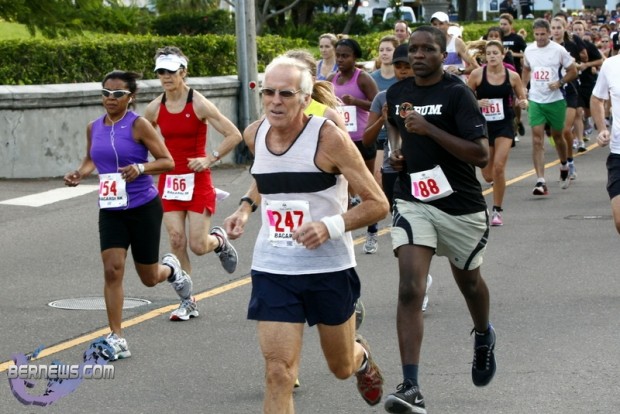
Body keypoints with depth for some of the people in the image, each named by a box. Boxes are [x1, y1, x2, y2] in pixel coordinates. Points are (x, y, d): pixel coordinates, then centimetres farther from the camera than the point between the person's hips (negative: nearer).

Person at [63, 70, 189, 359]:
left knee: (149, 278, 8)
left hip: (143, 207, -4)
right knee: (112, 270, -12)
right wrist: (80, 174, 3)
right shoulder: (94, 128, 5)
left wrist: (141, 168, -27)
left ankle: (171, 270, 46)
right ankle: (116, 339, -8)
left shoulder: (138, 125, -11)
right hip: (111, 210, 4)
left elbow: (167, 162, -10)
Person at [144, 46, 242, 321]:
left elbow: (234, 135, -11)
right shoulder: (154, 109, 2)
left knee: (198, 245, -6)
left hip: (197, 180, -4)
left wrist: (210, 159, -16)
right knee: (177, 241, -4)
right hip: (169, 180, 4)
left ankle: (219, 240, 31)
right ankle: (187, 302, 6)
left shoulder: (199, 104, -11)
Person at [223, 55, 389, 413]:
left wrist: (331, 226, -29)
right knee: (278, 374, -10)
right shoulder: (254, 135, 0)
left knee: (342, 367, 18)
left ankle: (361, 356, 56)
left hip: (330, 267, -3)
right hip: (272, 268, 3)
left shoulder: (329, 138, -16)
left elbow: (377, 204, -14)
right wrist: (246, 207, 6)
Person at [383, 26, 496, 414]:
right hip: (413, 203, 2)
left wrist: (429, 129, -27)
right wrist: (397, 147, 6)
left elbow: (481, 154, -21)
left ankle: (484, 337, 55)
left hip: (461, 205, -2)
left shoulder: (458, 94, -13)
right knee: (410, 289, -15)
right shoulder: (398, 92, 3)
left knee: (469, 281, 21)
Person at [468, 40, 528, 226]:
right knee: (488, 175, 6)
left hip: (504, 125, -1)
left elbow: (522, 99, 8)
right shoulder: (477, 75, -6)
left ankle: (497, 210, -1)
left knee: (499, 166, -16)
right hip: (483, 125, 1)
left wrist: (523, 103, -14)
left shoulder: (512, 76, -3)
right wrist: (477, 103, -19)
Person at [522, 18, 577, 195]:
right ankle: (540, 182, -13)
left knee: (557, 136, 15)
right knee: (537, 140, -10)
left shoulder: (558, 50, -7)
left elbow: (573, 71, -1)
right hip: (535, 101, 2)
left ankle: (564, 166, 45)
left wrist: (560, 83, -17)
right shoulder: (528, 50, 3)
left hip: (555, 100, -2)